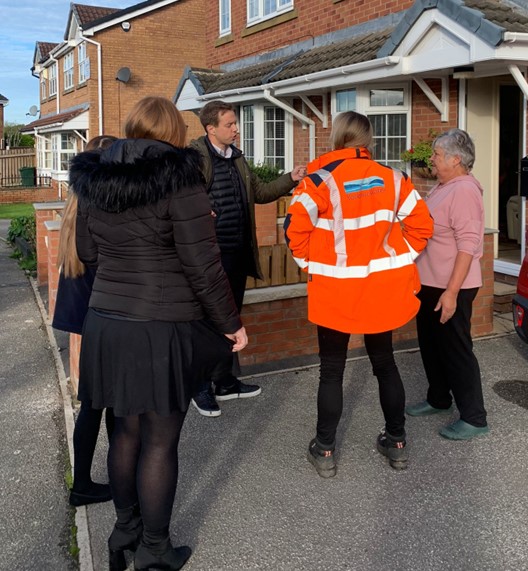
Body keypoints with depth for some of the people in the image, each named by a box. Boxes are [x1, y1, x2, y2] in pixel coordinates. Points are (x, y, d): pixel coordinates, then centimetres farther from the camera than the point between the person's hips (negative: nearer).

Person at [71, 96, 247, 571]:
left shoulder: (94, 181, 6)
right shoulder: (178, 179, -13)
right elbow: (203, 265, -14)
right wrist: (230, 323, -3)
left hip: (107, 323, 6)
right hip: (162, 329, -6)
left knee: (127, 428, 20)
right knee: (160, 440, 7)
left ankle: (125, 530, 36)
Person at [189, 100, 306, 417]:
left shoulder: (237, 157, 14)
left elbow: (259, 192, 19)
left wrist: (290, 179, 9)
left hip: (239, 252, 8)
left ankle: (226, 383, 31)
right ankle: (202, 388, 17)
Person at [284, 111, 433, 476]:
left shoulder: (323, 179, -11)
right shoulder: (391, 178, 1)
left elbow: (295, 227, -15)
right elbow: (421, 224, 3)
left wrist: (311, 264, -1)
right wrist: (400, 258, 11)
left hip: (336, 291, -3)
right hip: (383, 288, 4)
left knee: (332, 371, 9)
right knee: (385, 364, 18)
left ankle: (324, 451, 18)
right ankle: (397, 443, 28)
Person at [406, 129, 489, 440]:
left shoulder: (464, 191, -20)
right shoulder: (444, 187, 11)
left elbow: (467, 245, -25)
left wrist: (452, 292, -27)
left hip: (450, 289, -10)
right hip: (431, 284, 10)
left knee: (456, 351, -1)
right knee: (431, 345, 19)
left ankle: (474, 418, 11)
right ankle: (439, 399, 36)